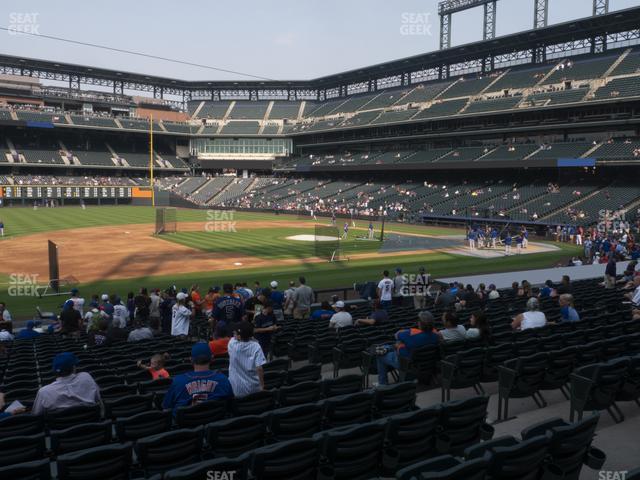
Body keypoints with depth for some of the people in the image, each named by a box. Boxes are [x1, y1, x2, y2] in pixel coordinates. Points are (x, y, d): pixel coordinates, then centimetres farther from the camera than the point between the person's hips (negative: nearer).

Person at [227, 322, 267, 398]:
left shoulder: (232, 344, -13)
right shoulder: (256, 346, -15)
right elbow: (259, 369, -17)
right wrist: (262, 385, -7)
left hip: (236, 390, 1)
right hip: (253, 389, -1)